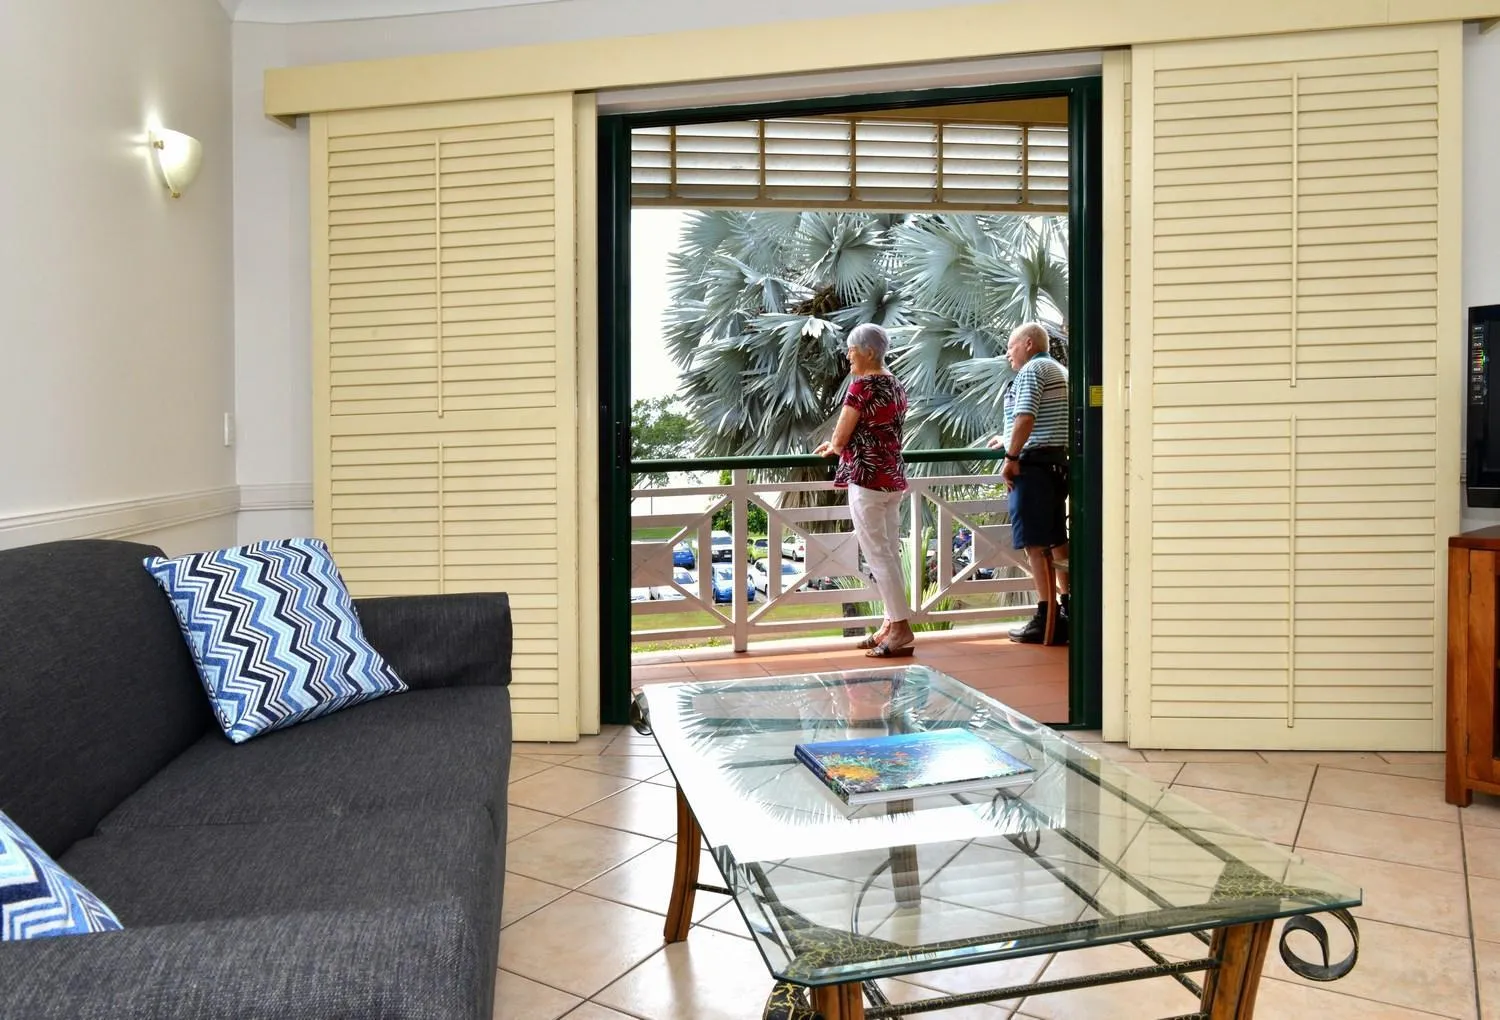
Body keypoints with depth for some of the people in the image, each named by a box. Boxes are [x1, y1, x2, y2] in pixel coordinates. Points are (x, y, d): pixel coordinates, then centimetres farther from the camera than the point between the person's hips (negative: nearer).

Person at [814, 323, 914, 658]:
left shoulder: (862, 384, -12)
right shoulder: (897, 386, 14)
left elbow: (841, 435, -9)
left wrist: (832, 448, 12)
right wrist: (838, 444, 27)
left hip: (867, 478, -9)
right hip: (894, 477, 9)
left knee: (877, 554, -5)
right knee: (890, 552, 11)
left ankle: (901, 630, -6)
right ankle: (892, 625, 16)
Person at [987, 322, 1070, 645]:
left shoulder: (1032, 370, -8)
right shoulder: (1060, 371, 21)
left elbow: (1025, 417, -21)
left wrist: (1011, 457, -16)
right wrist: (1009, 440, 36)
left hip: (1034, 464, -10)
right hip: (1058, 463, 10)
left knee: (1036, 544, -8)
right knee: (1055, 540, 15)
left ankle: (1046, 619, -8)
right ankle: (1068, 609, 20)